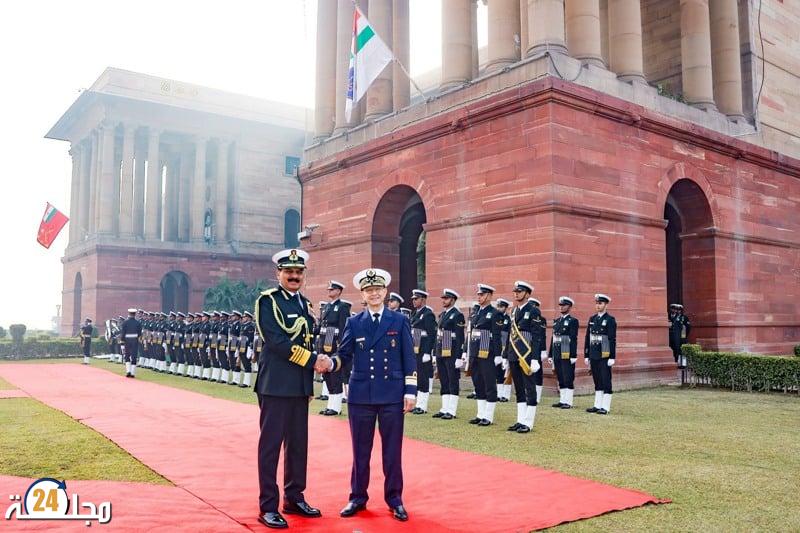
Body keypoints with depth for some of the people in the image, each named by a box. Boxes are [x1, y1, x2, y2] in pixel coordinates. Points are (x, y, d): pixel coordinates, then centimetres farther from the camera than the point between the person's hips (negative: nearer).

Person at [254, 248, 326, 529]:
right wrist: (313, 360, -16)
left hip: (301, 385, 7)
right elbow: (277, 341, -17)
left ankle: (294, 498, 26)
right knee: (271, 444, -1)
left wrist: (319, 359, 0)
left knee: (298, 443, 13)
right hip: (276, 384, -7)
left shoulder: (305, 303, 15)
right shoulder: (268, 300, -7)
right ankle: (268, 507, 8)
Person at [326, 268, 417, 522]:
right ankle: (358, 497, 24)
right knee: (360, 450, 10)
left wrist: (410, 390, -5)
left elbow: (408, 358, 1)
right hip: (360, 395, 1)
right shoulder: (354, 323, 4)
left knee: (393, 450, 7)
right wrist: (330, 363, -23)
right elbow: (344, 354, 0)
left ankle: (394, 499, 21)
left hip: (393, 395, -1)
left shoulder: (399, 320, 3)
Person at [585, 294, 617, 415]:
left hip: (605, 356, -6)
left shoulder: (610, 320, -6)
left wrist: (612, 357, -14)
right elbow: (587, 338, 13)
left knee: (606, 381, -1)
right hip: (594, 356, 6)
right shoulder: (592, 319, 12)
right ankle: (597, 405, 17)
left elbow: (612, 340, -10)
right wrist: (586, 355, 11)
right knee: (597, 381, 11)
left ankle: (605, 407, 3)